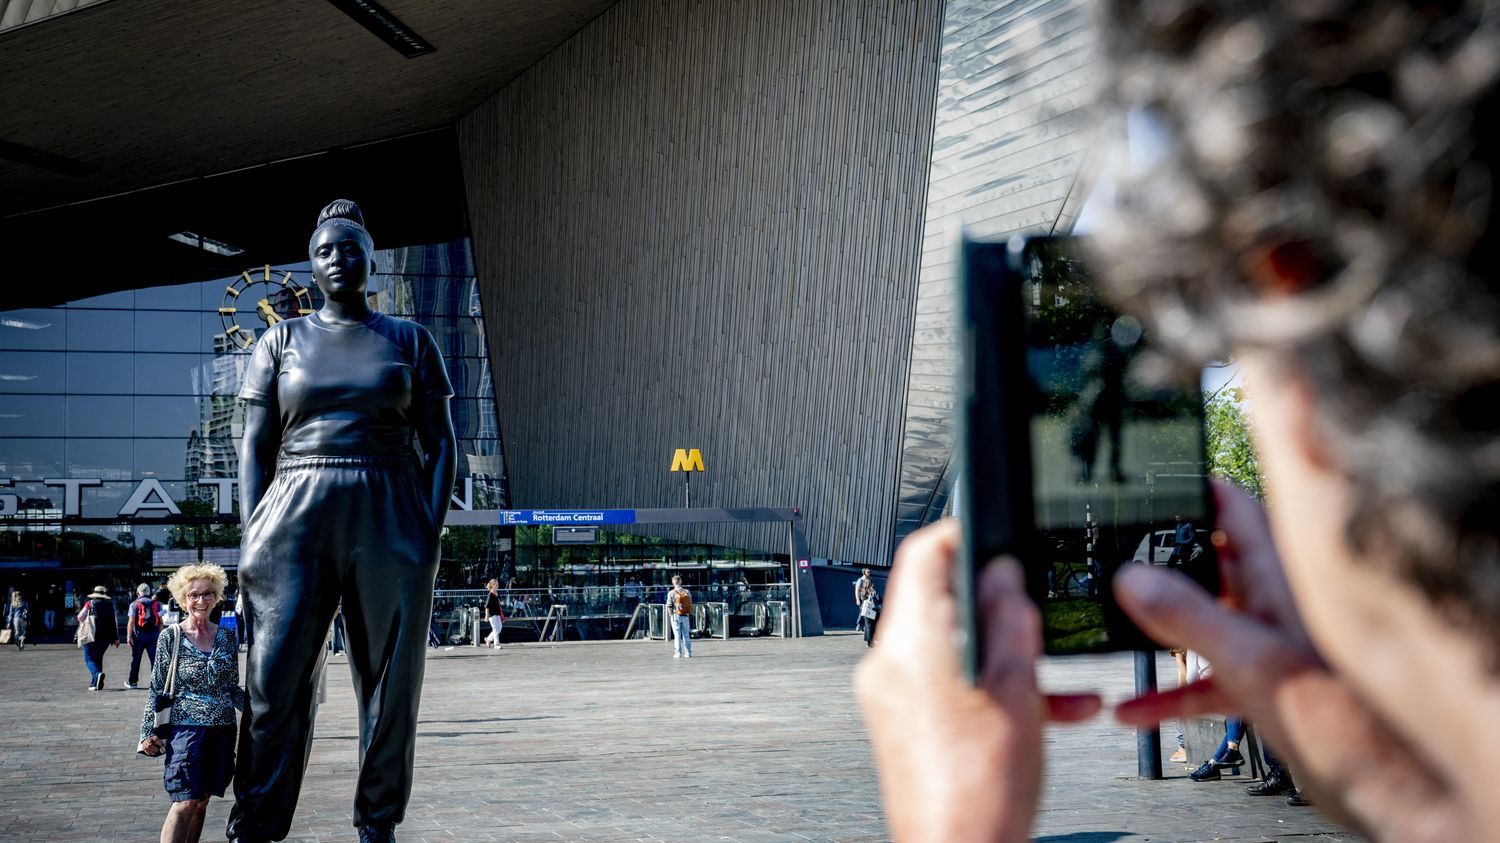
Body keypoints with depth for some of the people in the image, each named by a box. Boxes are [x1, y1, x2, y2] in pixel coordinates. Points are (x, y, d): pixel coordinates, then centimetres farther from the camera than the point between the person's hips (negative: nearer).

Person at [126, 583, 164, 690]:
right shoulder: (156, 604, 5)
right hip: (153, 635, 1)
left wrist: (129, 636, -9)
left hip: (139, 636, -1)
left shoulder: (134, 604, -2)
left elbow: (131, 621, -9)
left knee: (136, 660, 11)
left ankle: (133, 682, 19)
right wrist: (160, 634, 11)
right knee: (155, 659, 1)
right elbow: (160, 621, 4)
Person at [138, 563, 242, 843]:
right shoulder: (171, 637, -2)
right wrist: (148, 733, -5)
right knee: (185, 803, -12)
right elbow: (157, 689, 0)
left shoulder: (226, 637, 7)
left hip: (222, 729, 4)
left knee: (201, 802, 8)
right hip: (186, 727, -4)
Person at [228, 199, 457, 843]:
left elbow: (440, 444, 8)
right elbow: (255, 447, 9)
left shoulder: (409, 341, 11)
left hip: (388, 522, 0)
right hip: (296, 522, 0)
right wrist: (251, 538, -2)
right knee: (275, 680, -7)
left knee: (390, 681, 2)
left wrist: (431, 529, -5)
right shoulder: (282, 342, 13)